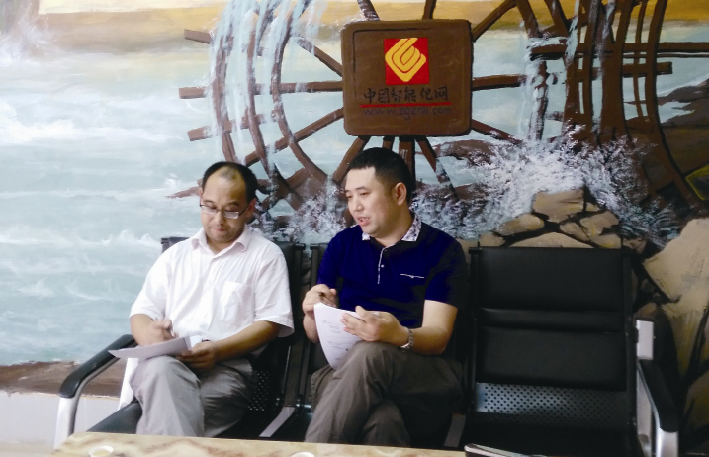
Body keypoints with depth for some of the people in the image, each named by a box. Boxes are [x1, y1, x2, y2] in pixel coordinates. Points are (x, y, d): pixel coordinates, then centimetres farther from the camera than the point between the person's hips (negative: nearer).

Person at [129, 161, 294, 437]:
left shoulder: (266, 255, 12)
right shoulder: (176, 255, 24)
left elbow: (271, 323, 3)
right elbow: (142, 313, 17)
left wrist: (219, 349, -14)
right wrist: (149, 335, -9)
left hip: (227, 367, -3)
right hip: (166, 362, 4)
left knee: (166, 404, -35)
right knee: (161, 368, -35)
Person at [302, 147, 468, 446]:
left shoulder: (443, 250, 5)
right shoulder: (342, 244, 15)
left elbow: (438, 337, -6)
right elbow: (317, 334, 16)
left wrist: (399, 336, -28)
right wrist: (314, 314, -9)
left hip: (425, 379, 0)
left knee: (370, 354, -37)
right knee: (379, 421, -40)